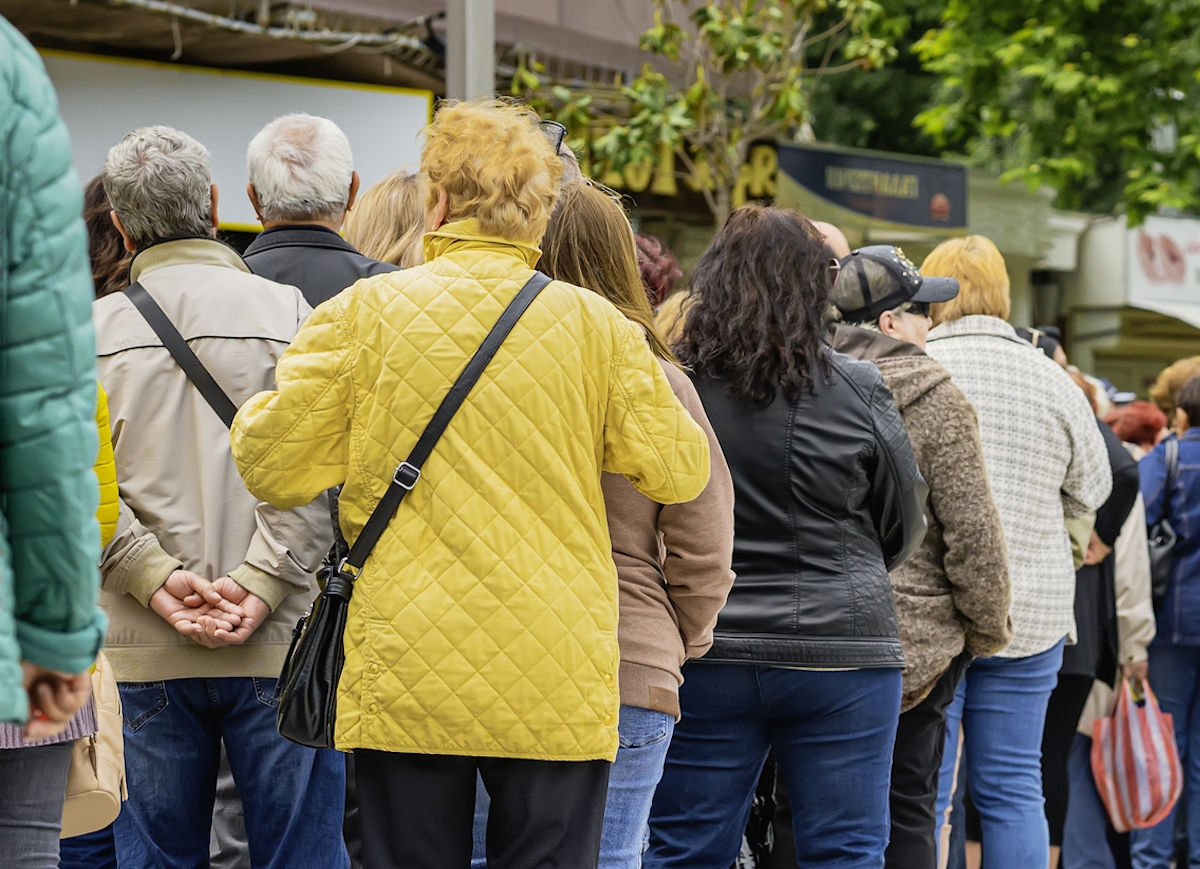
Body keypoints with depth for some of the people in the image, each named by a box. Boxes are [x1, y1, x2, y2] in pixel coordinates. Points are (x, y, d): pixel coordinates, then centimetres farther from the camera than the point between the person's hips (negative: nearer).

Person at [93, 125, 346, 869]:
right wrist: (259, 585, -13)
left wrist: (157, 579, -9)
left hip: (143, 651, 2)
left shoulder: (88, 332, 4)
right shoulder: (285, 312, -1)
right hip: (276, 644, -2)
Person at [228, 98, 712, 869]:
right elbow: (681, 472, 3)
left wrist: (255, 410, 22)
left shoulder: (361, 314, -2)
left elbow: (276, 470, 0)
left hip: (407, 680, 0)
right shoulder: (596, 326, 0)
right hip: (557, 688, 0)